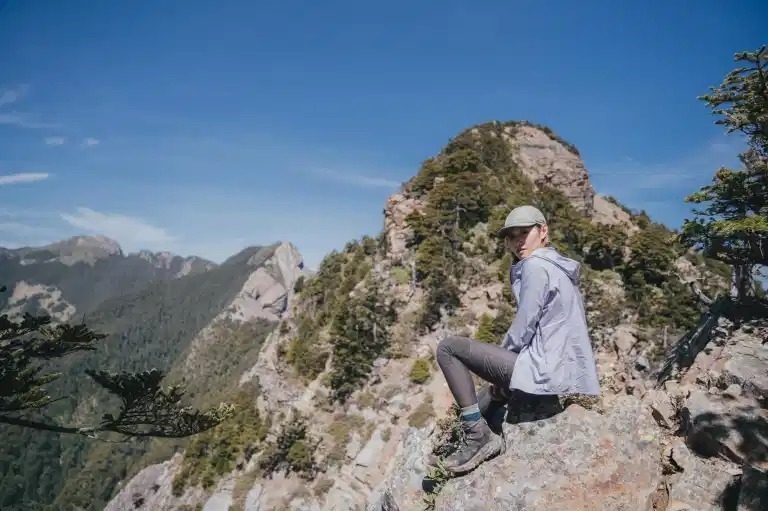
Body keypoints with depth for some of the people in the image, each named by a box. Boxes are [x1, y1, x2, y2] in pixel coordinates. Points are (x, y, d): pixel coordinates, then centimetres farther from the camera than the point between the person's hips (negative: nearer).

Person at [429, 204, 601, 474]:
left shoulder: (536, 266, -10)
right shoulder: (557, 268, 19)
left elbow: (523, 329, -15)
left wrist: (501, 355, 3)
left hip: (545, 371, -10)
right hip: (569, 374, 10)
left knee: (448, 347, -7)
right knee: (494, 391, 34)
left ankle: (479, 436, -6)